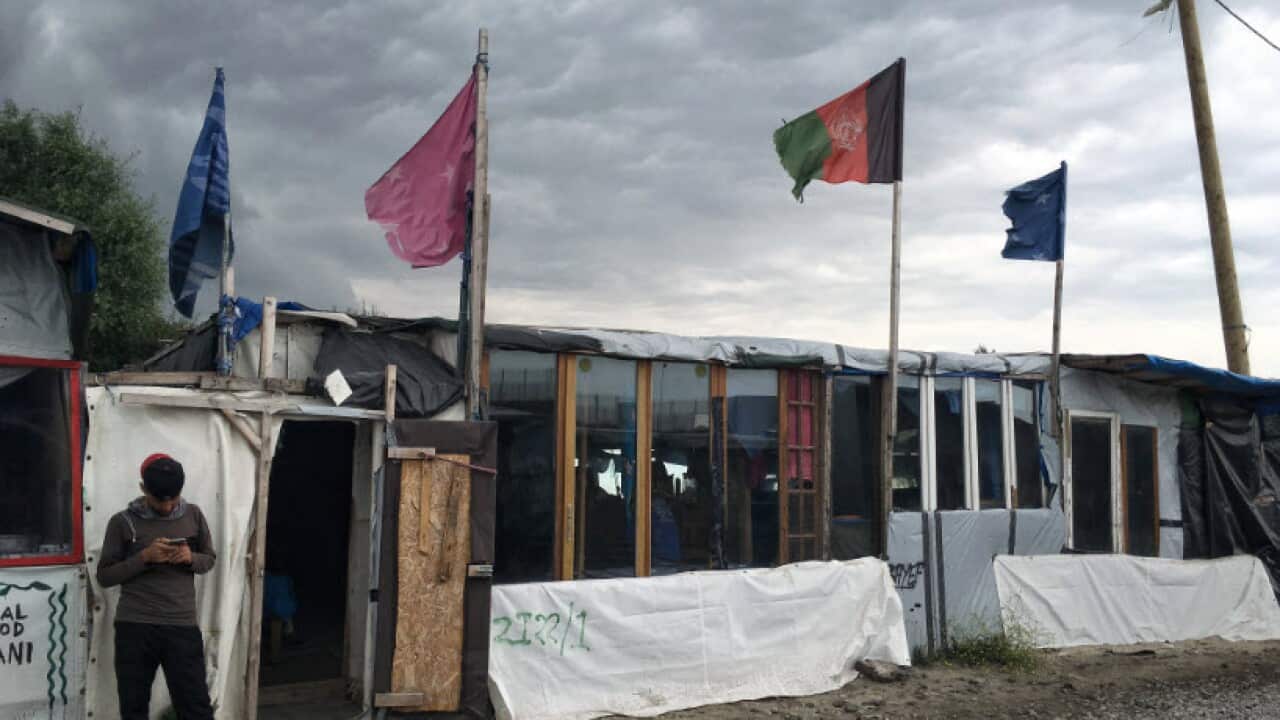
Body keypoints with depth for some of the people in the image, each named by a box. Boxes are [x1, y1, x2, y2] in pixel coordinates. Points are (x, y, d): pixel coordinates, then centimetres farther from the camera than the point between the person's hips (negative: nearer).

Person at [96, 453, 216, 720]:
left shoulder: (193, 515, 6)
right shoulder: (123, 522, 0)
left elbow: (209, 559, 16)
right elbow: (104, 575, 2)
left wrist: (190, 558, -7)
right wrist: (144, 556, -13)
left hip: (183, 627, 1)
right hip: (134, 628, -1)